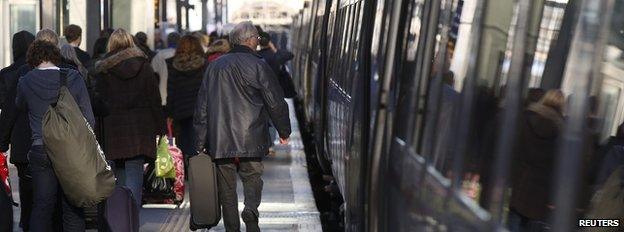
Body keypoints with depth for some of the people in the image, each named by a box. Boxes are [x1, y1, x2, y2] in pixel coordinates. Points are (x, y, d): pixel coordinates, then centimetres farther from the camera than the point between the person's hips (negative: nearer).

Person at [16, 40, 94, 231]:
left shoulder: (25, 82, -2)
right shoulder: (74, 78, -3)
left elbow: (20, 106, 19)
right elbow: (89, 118, -2)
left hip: (40, 150, 0)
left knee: (42, 206, 11)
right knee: (73, 208, 7)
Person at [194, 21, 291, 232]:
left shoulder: (214, 66, 11)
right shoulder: (257, 66, -3)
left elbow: (202, 106, 11)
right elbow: (275, 102, -2)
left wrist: (201, 143, 14)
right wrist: (284, 131, 11)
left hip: (219, 140, 3)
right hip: (250, 139, -3)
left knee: (226, 187, 9)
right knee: (252, 177, 10)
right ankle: (251, 209, -15)